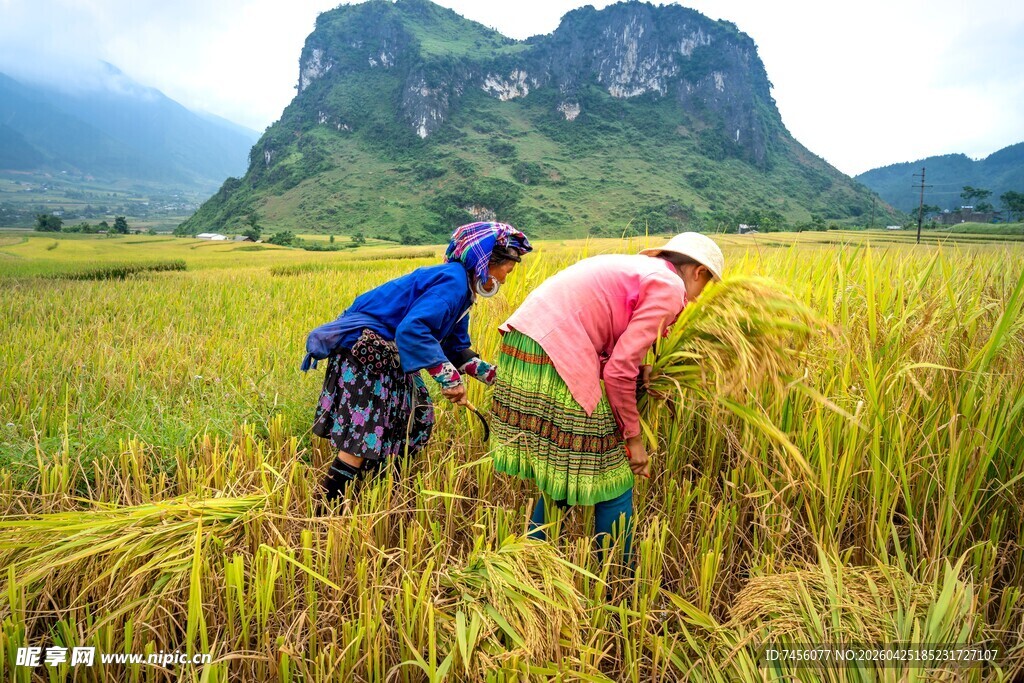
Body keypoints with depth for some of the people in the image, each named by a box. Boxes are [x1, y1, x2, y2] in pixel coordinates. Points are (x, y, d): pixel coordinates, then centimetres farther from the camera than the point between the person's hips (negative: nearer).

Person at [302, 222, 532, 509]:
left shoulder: (460, 286, 12)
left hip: (385, 354, 11)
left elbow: (456, 349, 16)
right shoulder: (453, 281, -20)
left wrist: (492, 374, 9)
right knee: (364, 439, -10)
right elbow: (412, 329, -35)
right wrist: (449, 376, -36)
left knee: (414, 421, 16)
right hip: (364, 352, -11)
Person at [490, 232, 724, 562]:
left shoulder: (631, 266, 25)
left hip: (518, 349, 10)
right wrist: (633, 437, 2)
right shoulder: (669, 287, -1)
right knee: (613, 478, 6)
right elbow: (619, 370, -9)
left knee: (560, 471, 23)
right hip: (554, 359, -9)